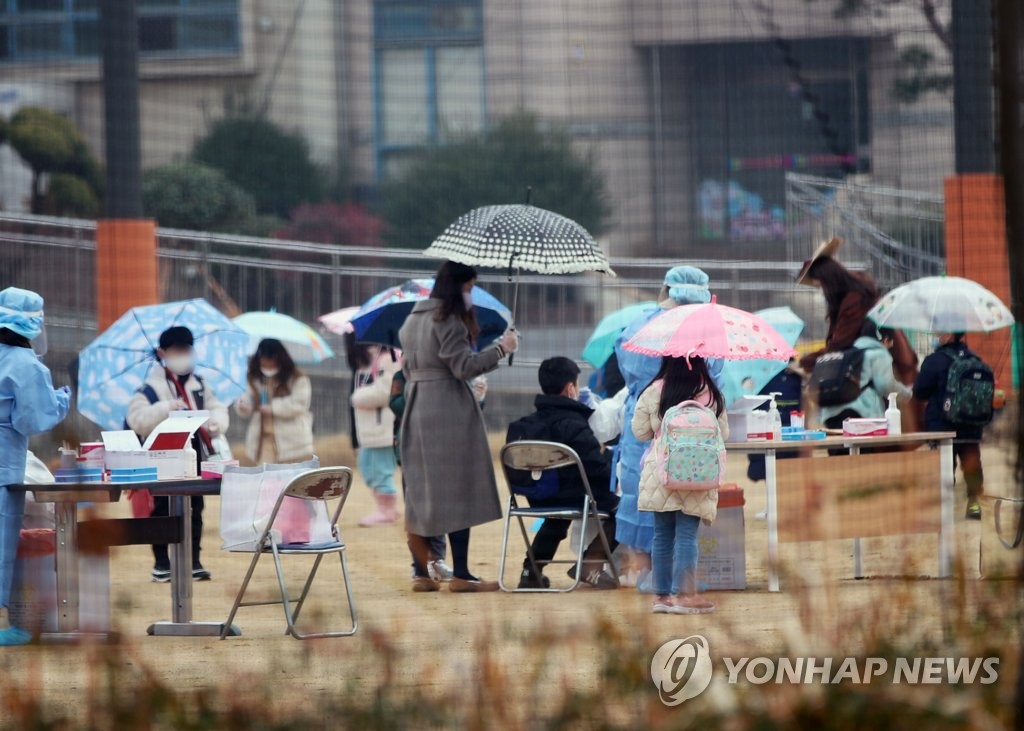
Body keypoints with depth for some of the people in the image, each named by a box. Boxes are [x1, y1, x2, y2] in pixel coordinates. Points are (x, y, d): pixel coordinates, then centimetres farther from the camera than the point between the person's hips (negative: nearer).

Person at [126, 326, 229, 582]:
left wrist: (216, 421, -14)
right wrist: (165, 409, -28)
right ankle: (161, 563, 8)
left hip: (194, 459, 5)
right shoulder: (151, 388, -6)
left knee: (195, 510, 6)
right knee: (162, 512, 1)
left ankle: (193, 561, 13)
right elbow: (136, 420, -16)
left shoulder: (200, 385, 12)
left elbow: (219, 410, 10)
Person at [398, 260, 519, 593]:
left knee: (421, 490, 10)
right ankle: (460, 574, -5)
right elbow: (464, 366, -17)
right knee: (457, 490, -4)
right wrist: (501, 349, -9)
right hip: (448, 410, -8)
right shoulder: (447, 320, -13)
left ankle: (421, 572, 9)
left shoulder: (413, 319, 14)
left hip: (417, 411, 8)